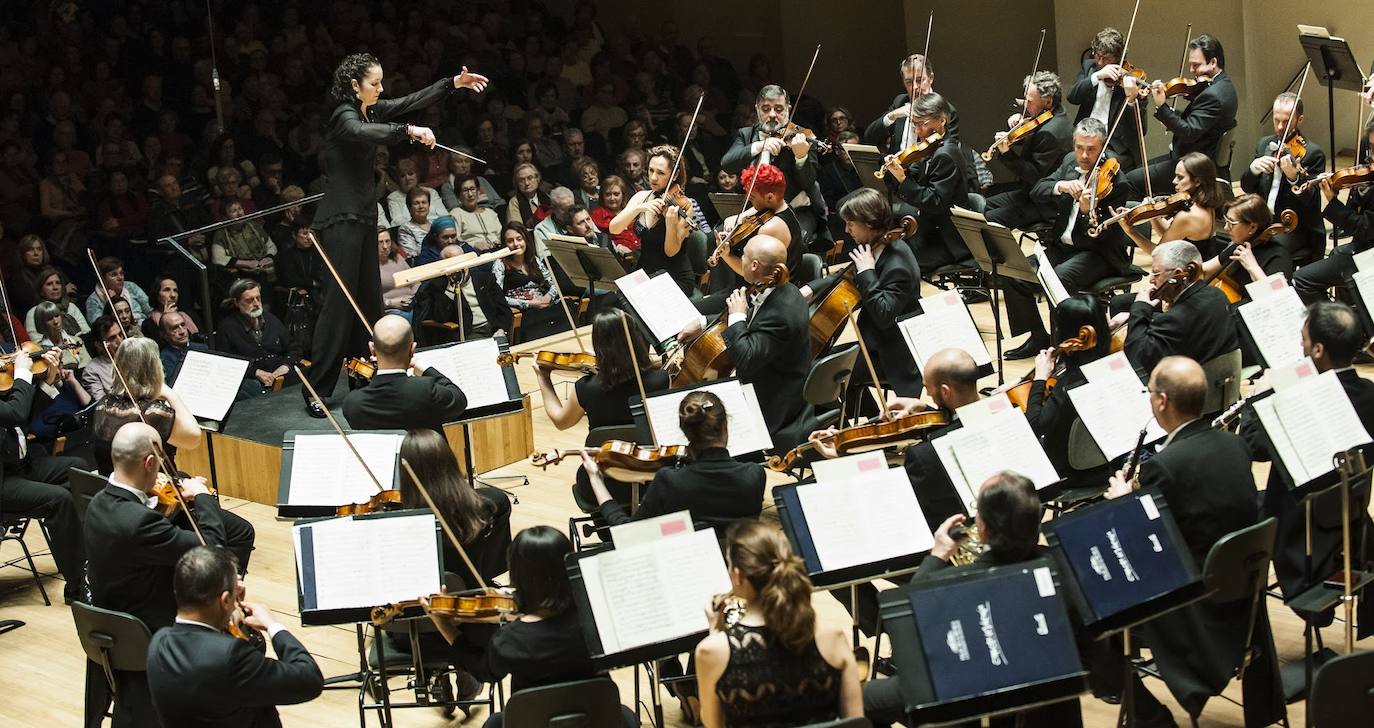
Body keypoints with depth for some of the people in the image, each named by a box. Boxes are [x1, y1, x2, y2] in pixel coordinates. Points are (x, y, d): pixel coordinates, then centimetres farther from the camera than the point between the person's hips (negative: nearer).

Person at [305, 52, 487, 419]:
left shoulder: (371, 110, 9)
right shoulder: (344, 117, -16)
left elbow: (412, 101, 14)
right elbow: (362, 133, -40)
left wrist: (454, 83, 7)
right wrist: (408, 131, -47)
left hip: (363, 216, 9)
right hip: (341, 220, -9)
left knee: (369, 301, 11)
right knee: (339, 301, -11)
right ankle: (316, 391, -11)